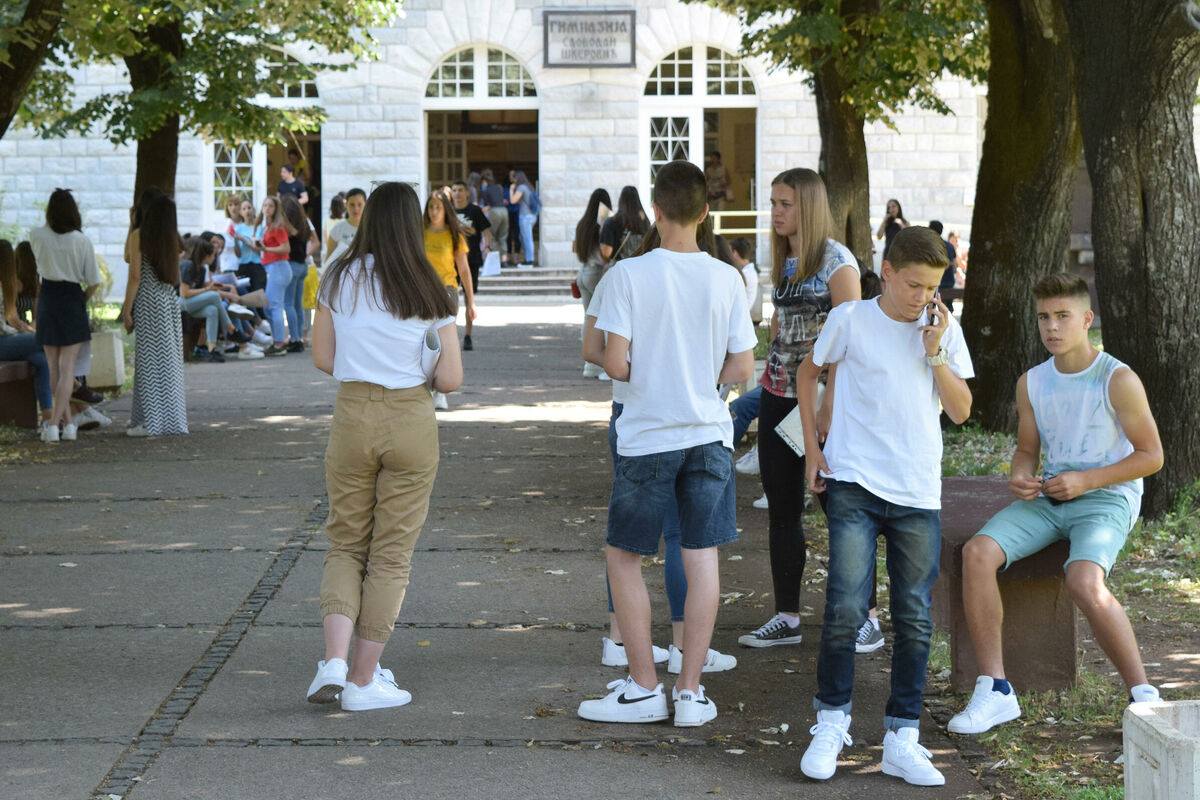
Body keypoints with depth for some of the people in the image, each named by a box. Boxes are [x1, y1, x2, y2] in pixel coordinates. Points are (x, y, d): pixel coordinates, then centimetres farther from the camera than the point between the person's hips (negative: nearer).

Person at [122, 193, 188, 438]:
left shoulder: (139, 235, -7)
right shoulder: (172, 236, 8)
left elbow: (135, 276, -12)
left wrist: (127, 309, -9)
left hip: (148, 300, -6)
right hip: (170, 298, 6)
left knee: (149, 357, -4)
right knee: (170, 357, 11)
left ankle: (151, 420, -5)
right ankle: (173, 416, 15)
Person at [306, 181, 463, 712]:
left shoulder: (339, 279, 1)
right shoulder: (427, 290, -4)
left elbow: (323, 359, 4)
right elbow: (450, 380, -6)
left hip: (352, 416, 2)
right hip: (411, 420, -2)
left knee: (345, 545, 14)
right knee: (392, 554, 8)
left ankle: (334, 662, -6)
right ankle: (362, 680, 11)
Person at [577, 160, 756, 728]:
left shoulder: (630, 274, -11)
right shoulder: (726, 278, -2)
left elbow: (615, 364, -12)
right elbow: (741, 369, 0)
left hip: (647, 438, -3)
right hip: (708, 433, 3)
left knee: (623, 557, 10)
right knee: (702, 558, 7)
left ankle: (643, 689, 11)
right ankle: (690, 692, 10)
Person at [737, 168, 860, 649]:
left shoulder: (836, 261, -10)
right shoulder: (781, 263, 13)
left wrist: (830, 406, -19)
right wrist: (766, 383, 14)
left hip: (822, 396, -8)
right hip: (779, 395, 8)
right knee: (781, 508, 8)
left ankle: (864, 619, 10)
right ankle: (787, 618, 15)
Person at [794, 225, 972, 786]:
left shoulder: (944, 329, 6)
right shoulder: (850, 320, 0)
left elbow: (961, 411, 3)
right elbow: (808, 374, 14)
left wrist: (935, 351, -8)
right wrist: (813, 448, 7)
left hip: (918, 493, 3)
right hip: (853, 486, -3)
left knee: (914, 619, 5)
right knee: (846, 607, -10)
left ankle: (902, 739, 15)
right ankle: (831, 723, 10)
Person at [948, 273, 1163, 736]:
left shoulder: (1118, 380, -8)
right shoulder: (1032, 383, 10)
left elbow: (1151, 456, -4)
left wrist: (1085, 480, -15)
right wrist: (1019, 478, -6)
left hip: (1106, 499, -5)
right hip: (1046, 500, 6)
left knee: (1084, 582, -35)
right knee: (977, 553, -22)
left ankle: (1142, 694, -16)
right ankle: (994, 691, -18)